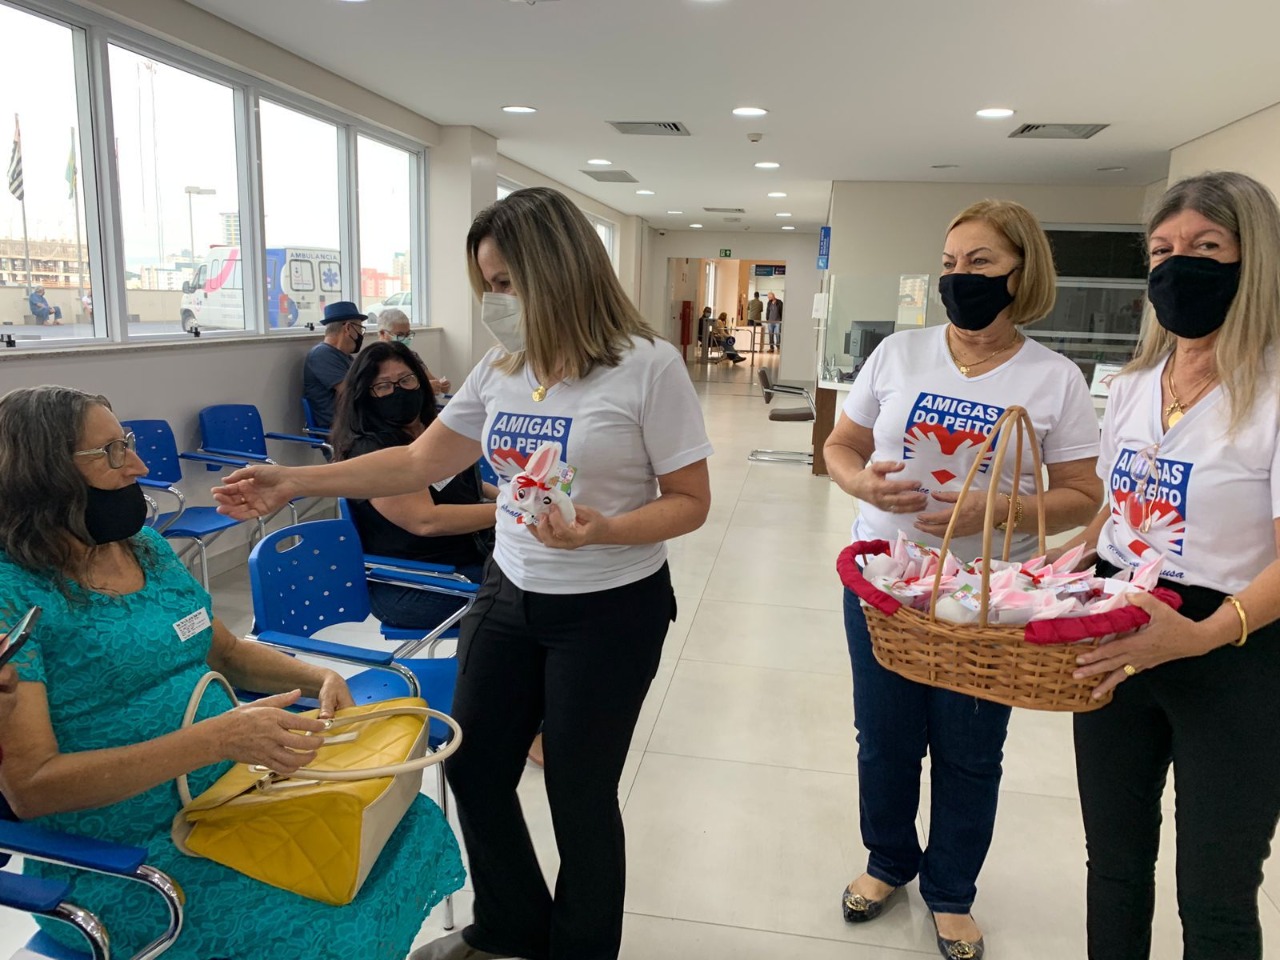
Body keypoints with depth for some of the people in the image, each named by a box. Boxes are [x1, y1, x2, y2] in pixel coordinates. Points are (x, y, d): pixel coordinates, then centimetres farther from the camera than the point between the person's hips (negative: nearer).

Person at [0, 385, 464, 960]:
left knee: (415, 826, -2)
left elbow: (227, 652, 17)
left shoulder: (147, 547, 7)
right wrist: (215, 738, -29)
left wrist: (317, 679, -2)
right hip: (126, 857, -7)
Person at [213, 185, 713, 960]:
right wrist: (295, 481, 1)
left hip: (611, 611, -6)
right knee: (475, 770, 16)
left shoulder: (648, 366, -15)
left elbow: (690, 502, -12)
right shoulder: (502, 369, 2)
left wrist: (604, 530, -30)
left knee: (579, 792, 8)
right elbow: (419, 463, 6)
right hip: (509, 596, 6)